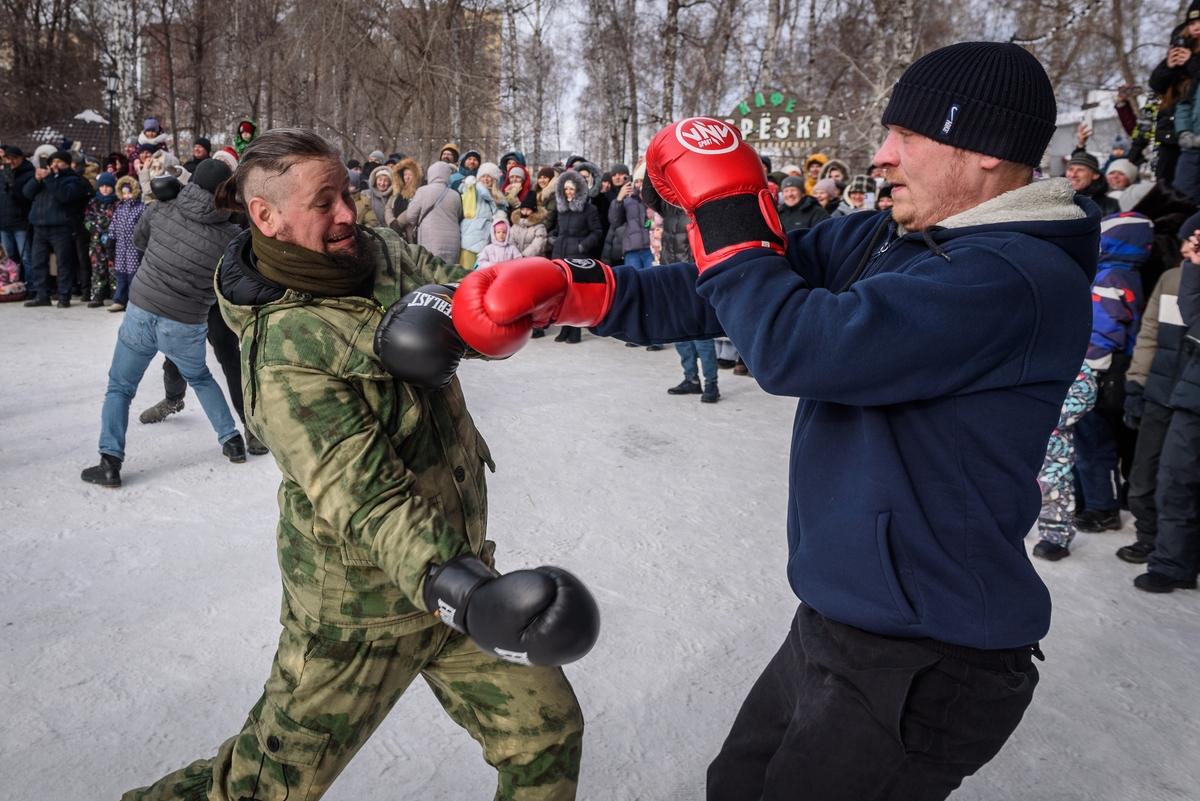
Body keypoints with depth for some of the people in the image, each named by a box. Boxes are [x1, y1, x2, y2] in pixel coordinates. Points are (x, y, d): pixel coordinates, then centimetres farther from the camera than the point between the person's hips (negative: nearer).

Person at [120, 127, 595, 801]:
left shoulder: (380, 252, -2)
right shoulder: (284, 350, -22)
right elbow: (364, 494, -31)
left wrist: (442, 308, -33)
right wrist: (465, 592, -45)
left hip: (459, 563, 6)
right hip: (358, 609, -5)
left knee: (548, 736, 10)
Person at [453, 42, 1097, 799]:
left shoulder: (1019, 280, -23)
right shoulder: (875, 242, 4)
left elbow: (798, 347, -33)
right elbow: (717, 295, 1)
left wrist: (726, 212, -18)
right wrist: (571, 289, -9)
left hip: (921, 663, -8)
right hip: (834, 623, 8)